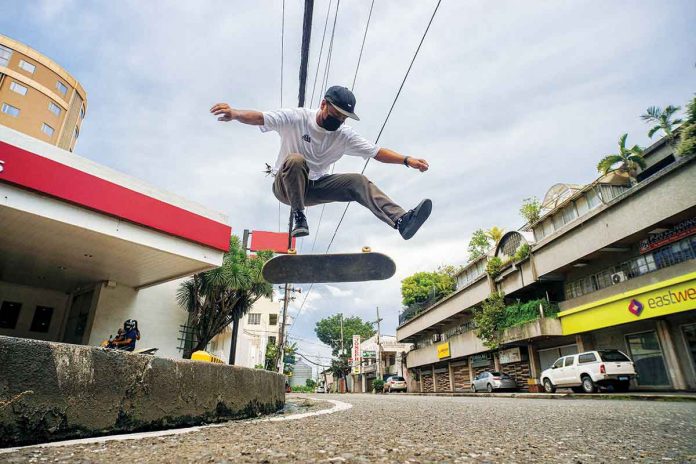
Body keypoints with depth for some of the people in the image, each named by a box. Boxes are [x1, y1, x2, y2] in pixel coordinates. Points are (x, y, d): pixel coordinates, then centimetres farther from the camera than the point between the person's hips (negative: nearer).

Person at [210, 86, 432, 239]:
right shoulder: (296, 118, -15)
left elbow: (377, 152, -8)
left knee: (358, 181, -19)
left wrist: (407, 160, -22)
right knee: (296, 160, -37)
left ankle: (401, 220, -32)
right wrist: (235, 113, -45)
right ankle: (298, 216, -25)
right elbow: (259, 117, -24)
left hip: (314, 187, 3)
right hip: (285, 185, -3)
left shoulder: (345, 135, -5)